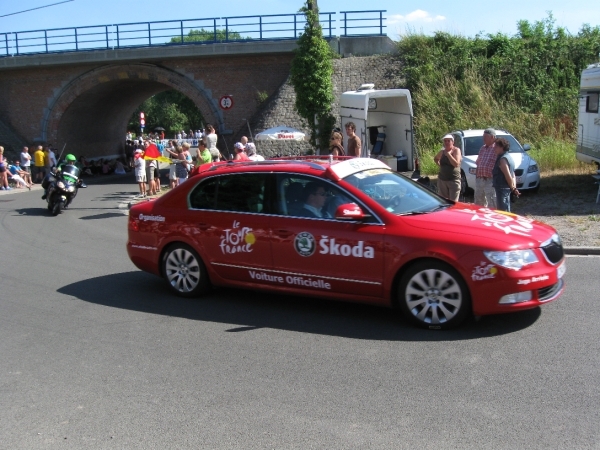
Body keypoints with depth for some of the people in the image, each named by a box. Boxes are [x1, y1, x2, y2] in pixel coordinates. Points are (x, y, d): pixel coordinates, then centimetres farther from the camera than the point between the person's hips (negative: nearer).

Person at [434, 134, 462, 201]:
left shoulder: (456, 150, -5)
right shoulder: (442, 151, 9)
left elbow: (456, 164, -18)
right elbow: (435, 159, 29)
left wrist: (448, 154, -17)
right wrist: (439, 165, 12)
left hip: (454, 180, -5)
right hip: (442, 179, 5)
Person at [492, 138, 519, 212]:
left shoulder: (502, 159, -16)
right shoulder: (508, 157, 16)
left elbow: (508, 176, -21)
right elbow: (513, 175, 17)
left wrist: (513, 188, -14)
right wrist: (514, 187, 12)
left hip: (502, 188, -10)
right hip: (506, 188, 10)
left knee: (502, 211, -8)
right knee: (506, 210, 17)